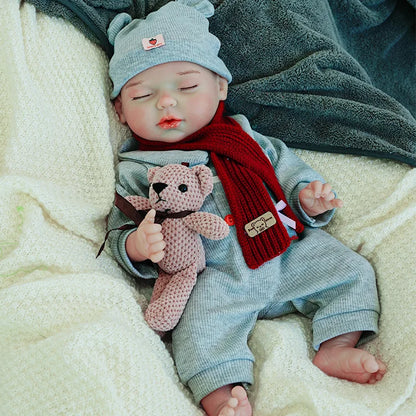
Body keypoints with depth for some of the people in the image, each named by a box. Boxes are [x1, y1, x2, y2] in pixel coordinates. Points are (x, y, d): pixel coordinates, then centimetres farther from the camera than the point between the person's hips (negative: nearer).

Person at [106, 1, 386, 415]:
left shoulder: (247, 141, 12)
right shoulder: (136, 171, 4)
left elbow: (287, 169, 16)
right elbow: (120, 231, 1)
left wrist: (309, 199, -6)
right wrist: (137, 246, -23)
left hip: (291, 253, 4)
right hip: (217, 277, -3)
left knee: (351, 270, -3)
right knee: (199, 324, -29)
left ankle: (336, 349, -2)